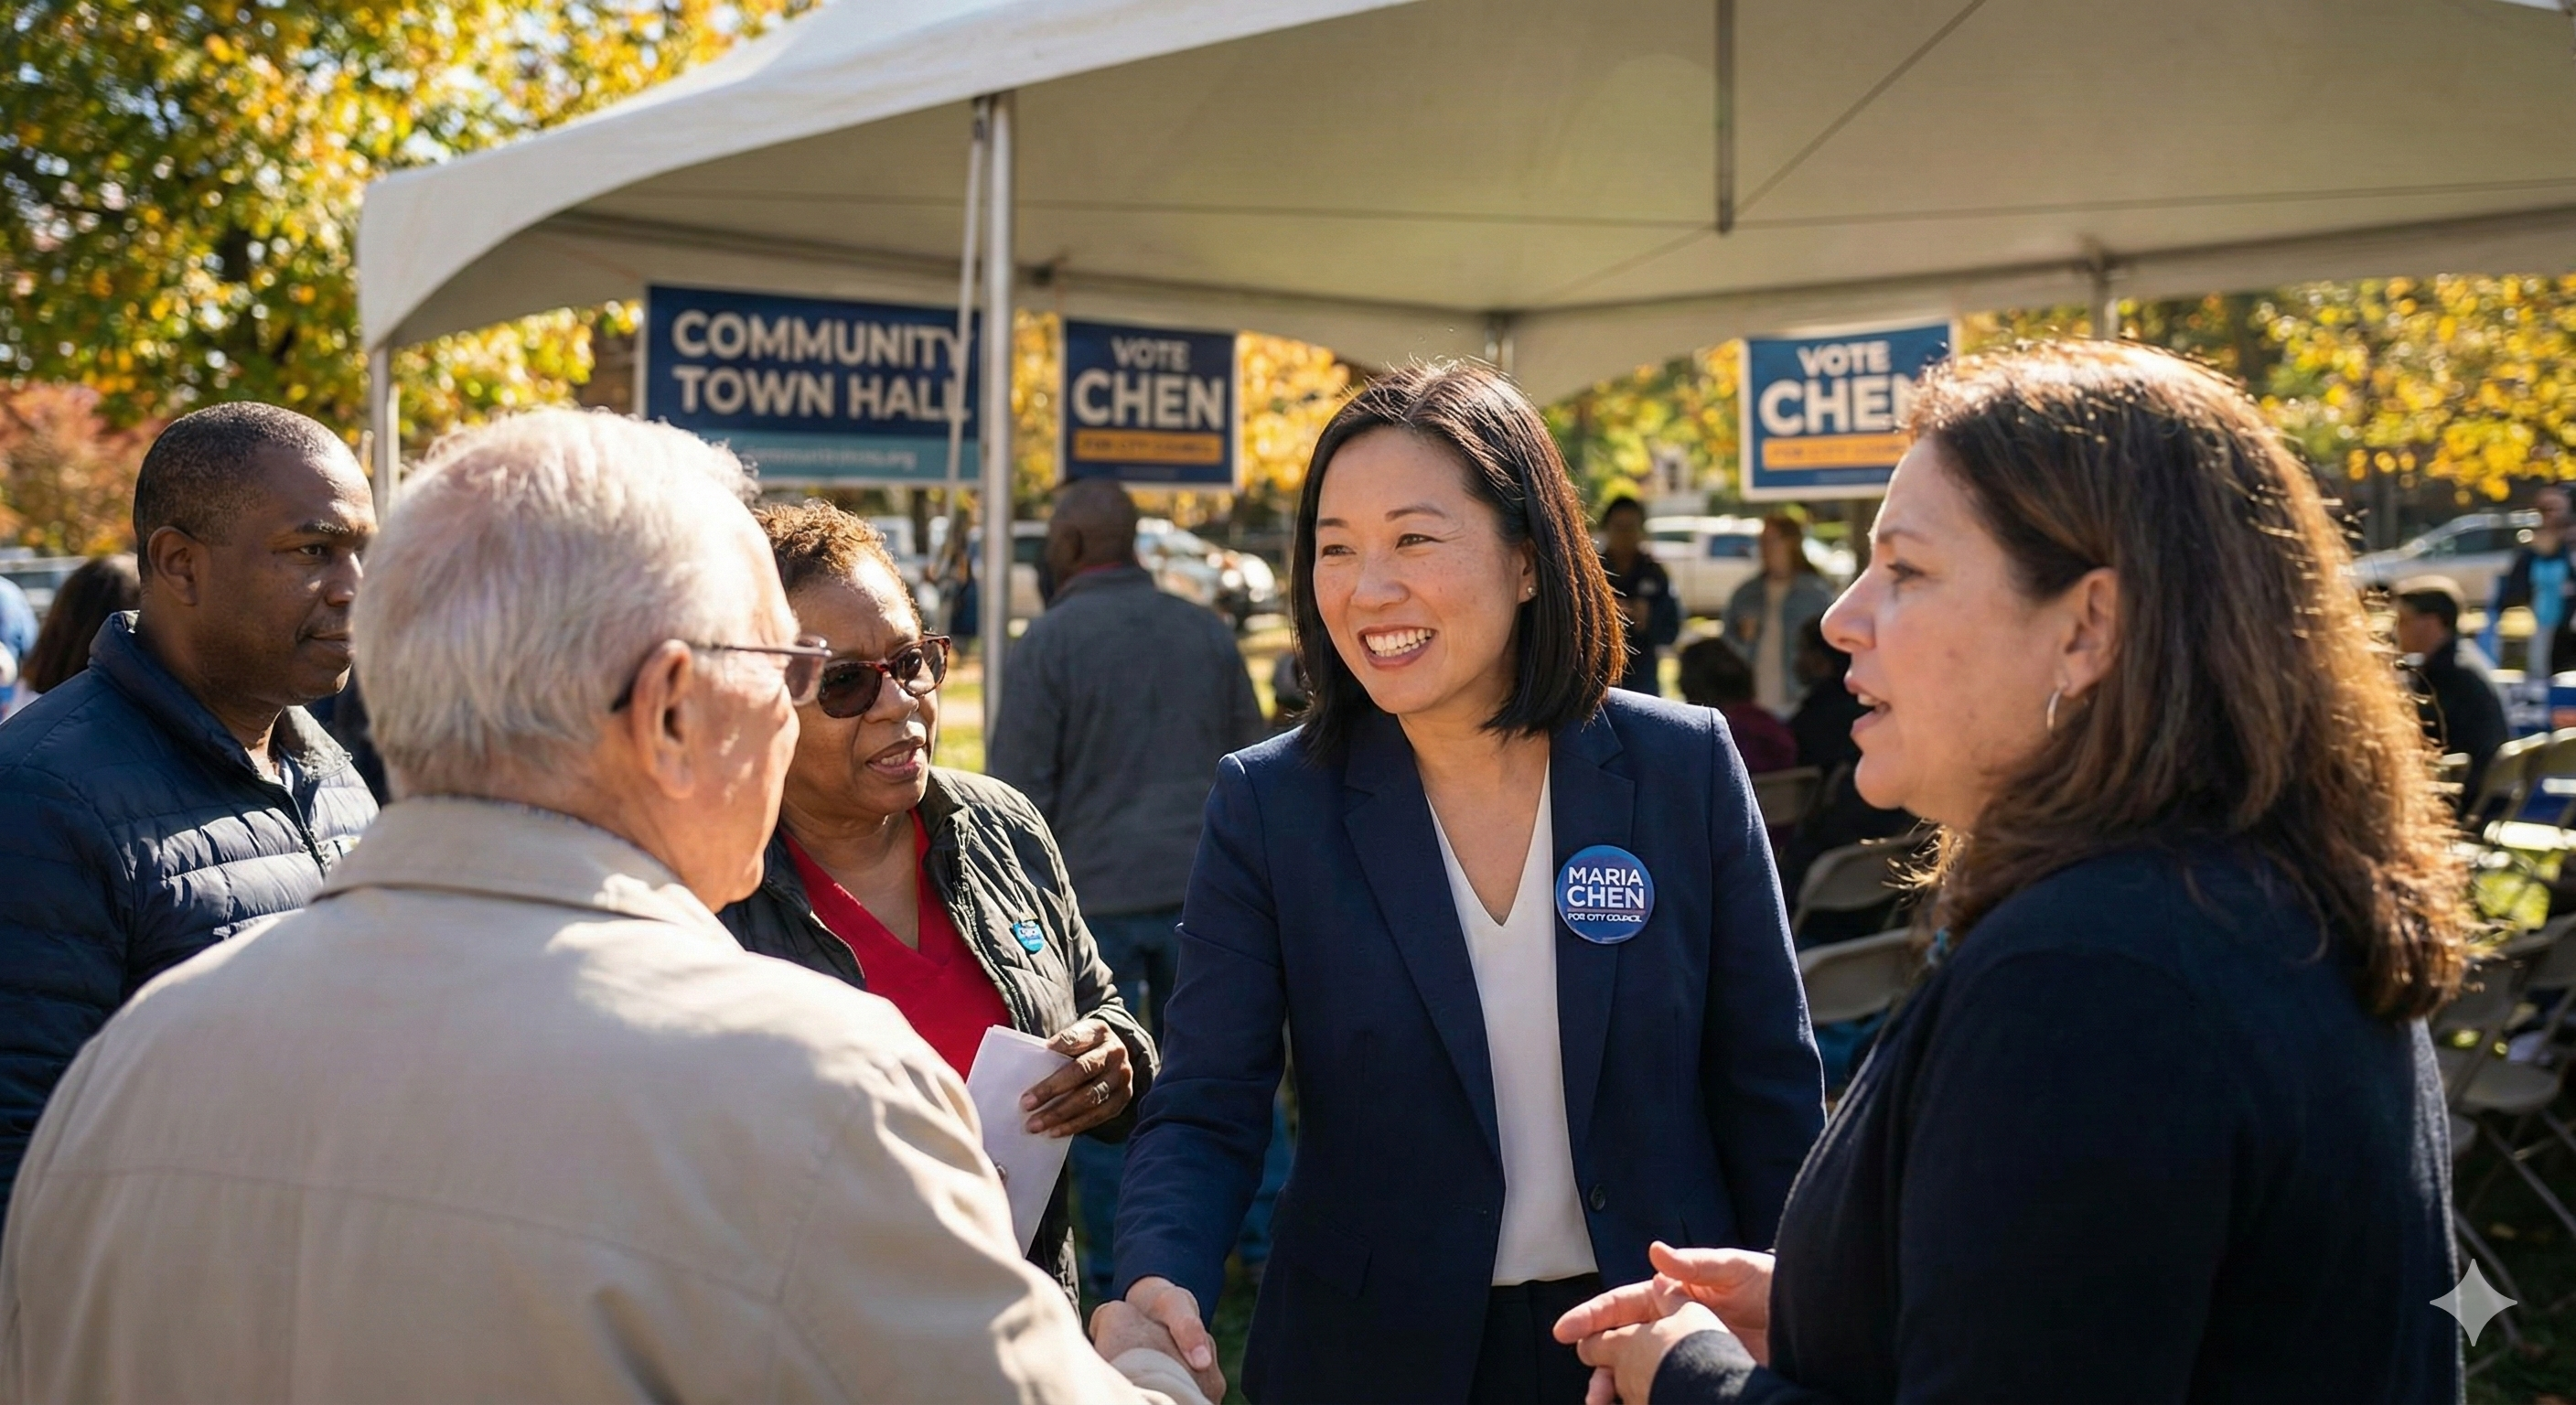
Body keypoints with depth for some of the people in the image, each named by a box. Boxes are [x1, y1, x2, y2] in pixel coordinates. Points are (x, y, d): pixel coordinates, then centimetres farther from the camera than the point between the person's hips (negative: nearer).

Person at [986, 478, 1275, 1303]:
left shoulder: (1050, 640, -8)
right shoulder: (1205, 632, 8)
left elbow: (1018, 789, -8)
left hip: (1094, 888, -4)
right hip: (1202, 887, 4)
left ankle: (1117, 1265, 14)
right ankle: (1271, 1242, 16)